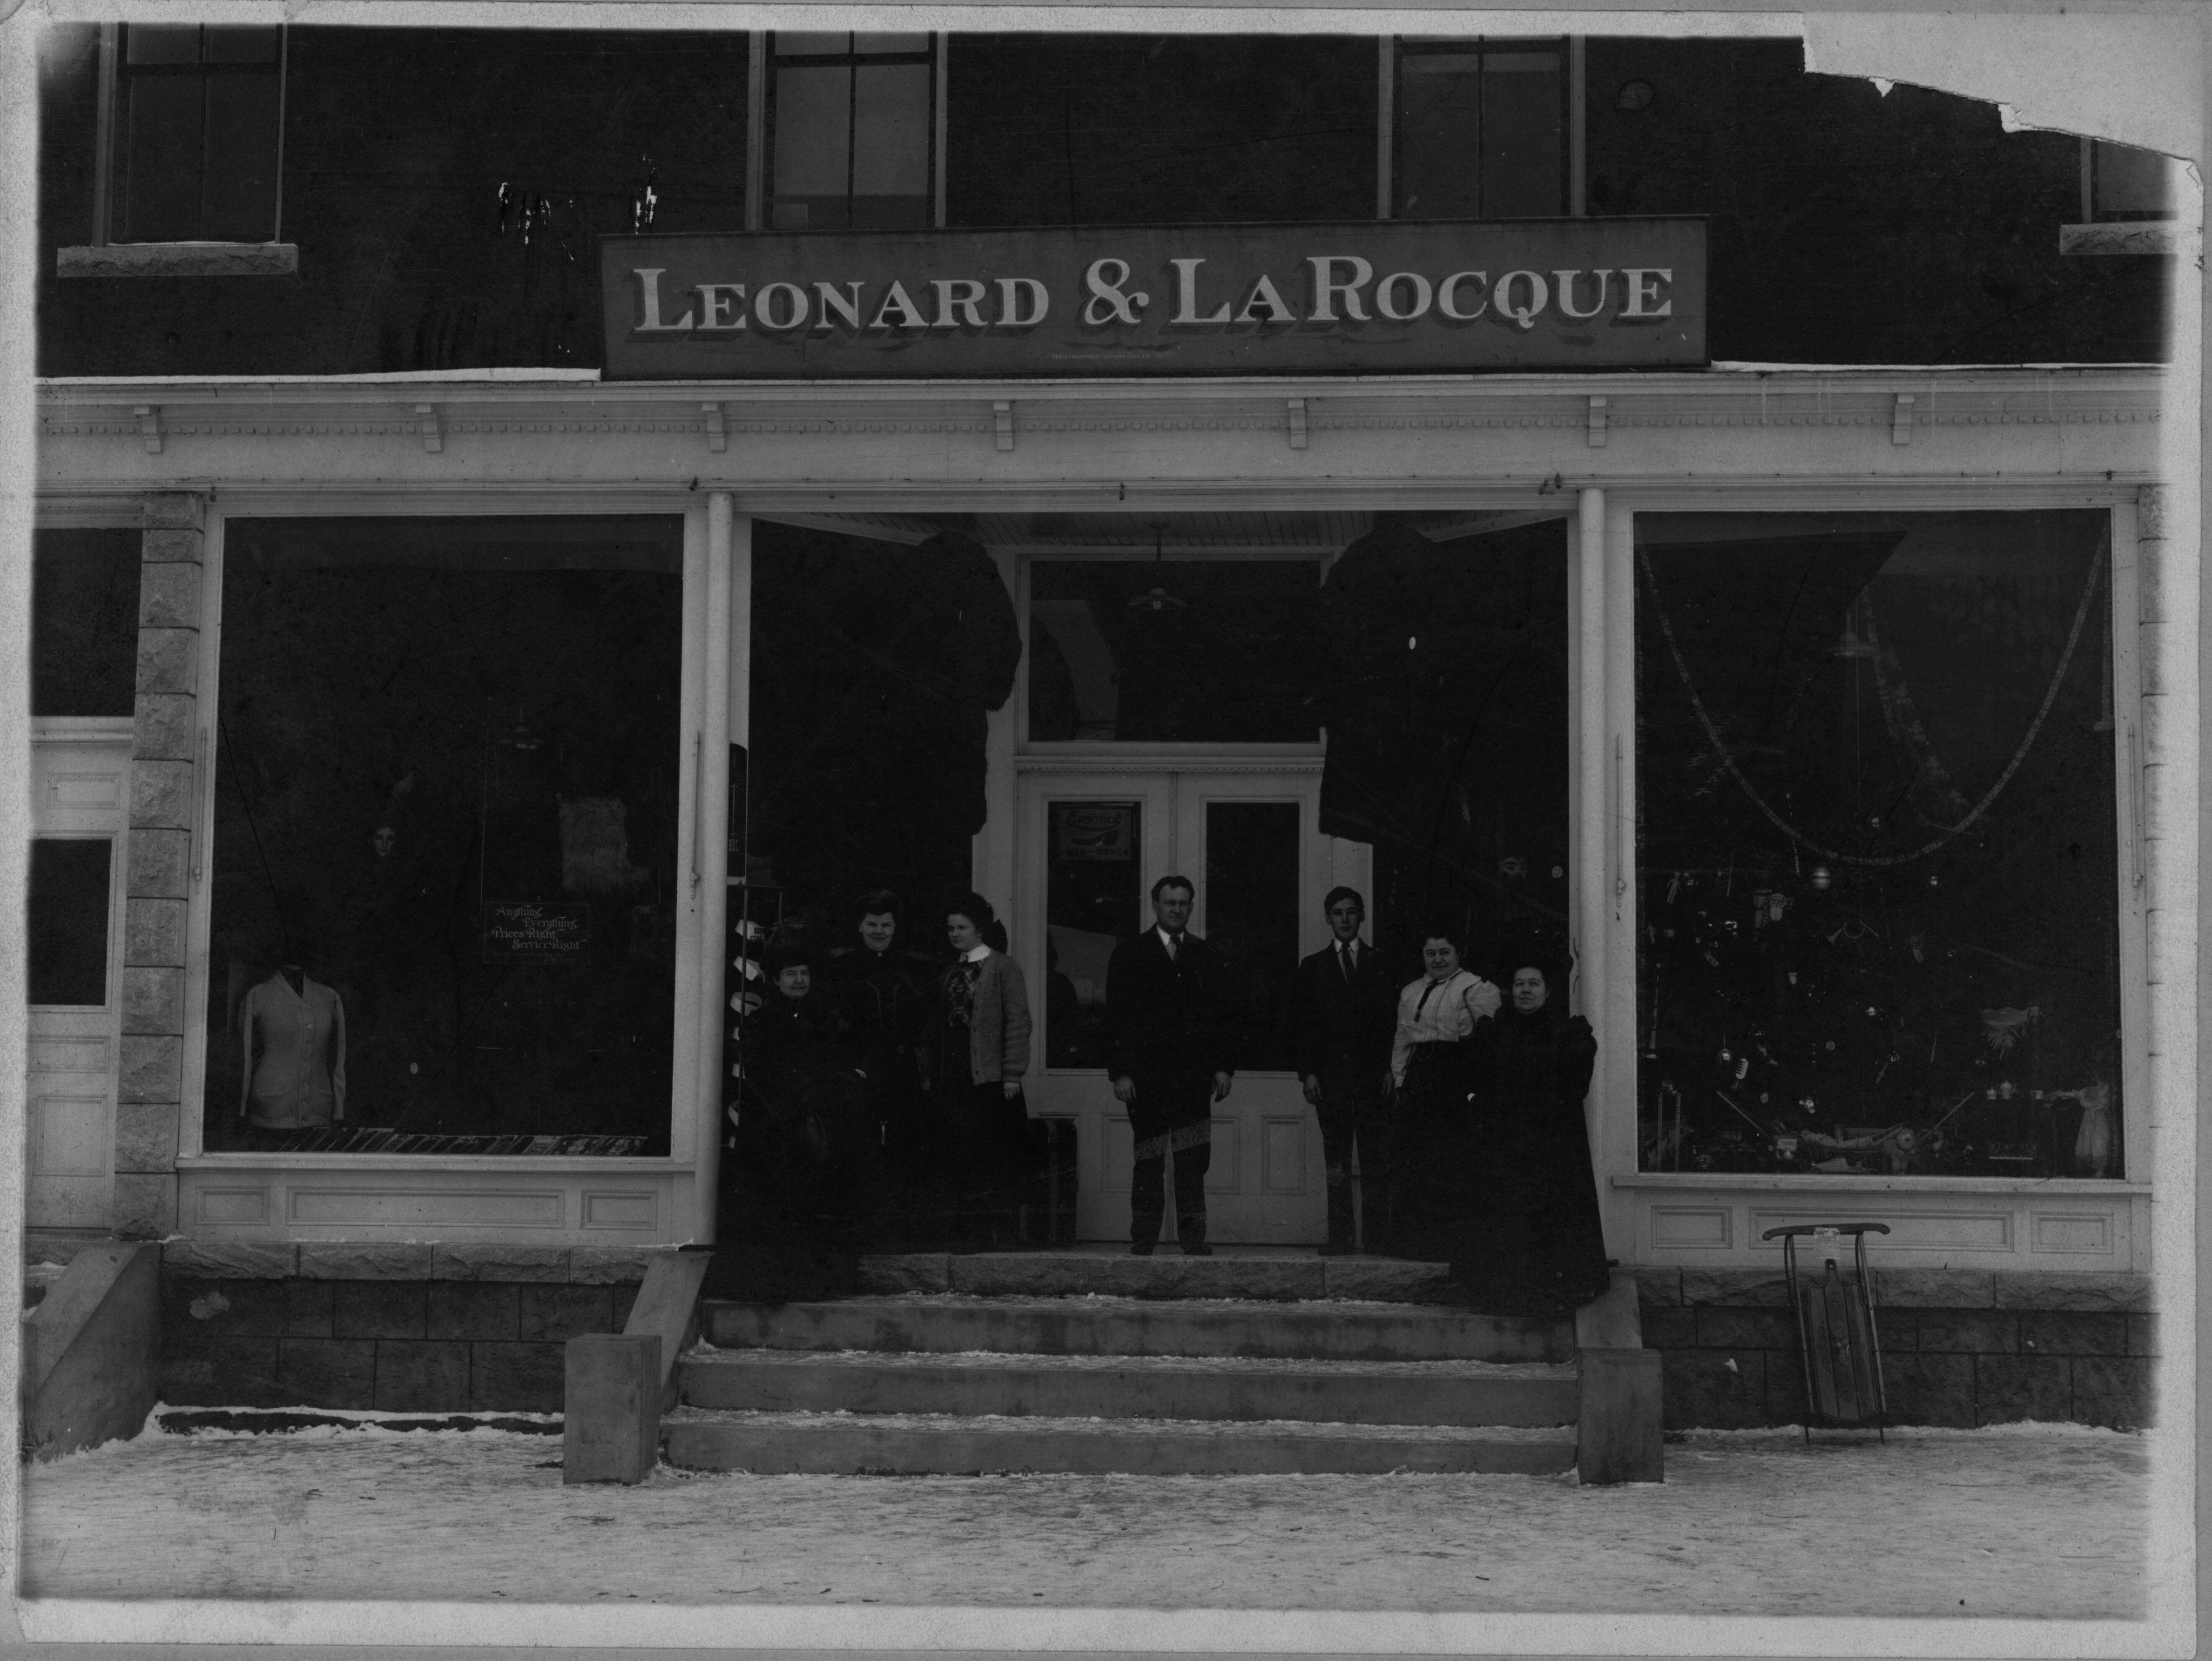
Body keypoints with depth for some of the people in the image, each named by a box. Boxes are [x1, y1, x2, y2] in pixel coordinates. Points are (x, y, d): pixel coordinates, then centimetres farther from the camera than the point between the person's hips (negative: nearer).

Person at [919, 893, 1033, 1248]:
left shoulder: (1003, 968, -2)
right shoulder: (949, 975, 17)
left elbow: (1018, 1022, -7)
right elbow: (936, 1028, 18)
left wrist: (1012, 1073, -13)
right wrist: (929, 1074, 11)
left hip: (989, 1078, -6)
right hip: (952, 1080, 6)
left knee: (994, 1162, -5)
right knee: (958, 1162, 5)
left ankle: (998, 1235, -2)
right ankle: (968, 1234, 9)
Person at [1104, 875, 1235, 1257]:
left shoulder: (1205, 956, 14)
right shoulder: (1129, 954, 7)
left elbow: (1221, 1015, 14)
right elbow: (1116, 1018, 2)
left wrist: (1223, 1067, 3)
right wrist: (1120, 1072, -6)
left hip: (1194, 1072, 2)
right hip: (1146, 1072, -2)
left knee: (1193, 1161, -4)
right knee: (1149, 1160, 1)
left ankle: (1192, 1235, -1)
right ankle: (1144, 1238, 6)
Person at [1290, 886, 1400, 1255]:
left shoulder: (1380, 965, 11)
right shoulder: (1313, 967, 12)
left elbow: (1392, 1019, 6)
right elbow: (1300, 1024, 8)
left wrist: (1390, 1068, -4)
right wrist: (1307, 1072, -3)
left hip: (1373, 1073, -1)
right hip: (1330, 1073, 1)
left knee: (1375, 1156, -5)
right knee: (1336, 1158, -1)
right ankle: (1340, 1235, -1)